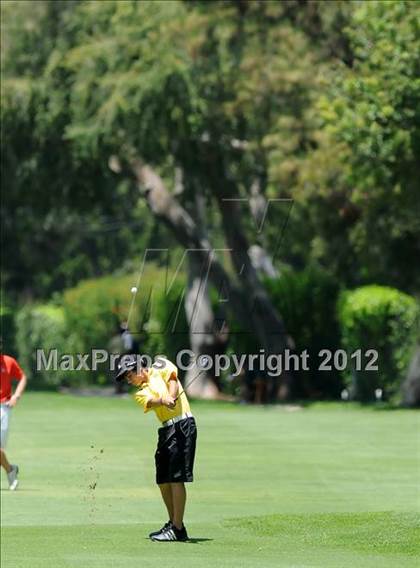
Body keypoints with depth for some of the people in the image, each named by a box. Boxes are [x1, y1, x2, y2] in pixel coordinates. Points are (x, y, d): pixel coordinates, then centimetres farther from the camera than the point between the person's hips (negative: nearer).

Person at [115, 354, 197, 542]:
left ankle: (178, 529, -11)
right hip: (166, 430, 7)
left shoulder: (159, 367, 8)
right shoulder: (140, 394, 17)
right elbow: (151, 402, -5)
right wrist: (164, 401, -28)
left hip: (183, 425, -7)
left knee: (176, 477, -11)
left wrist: (171, 397, -31)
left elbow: (172, 379, -10)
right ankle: (173, 524, 25)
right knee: (163, 481, 11)